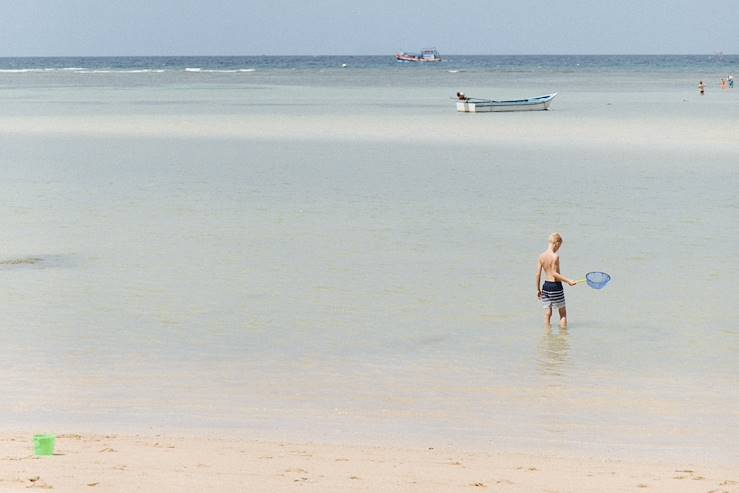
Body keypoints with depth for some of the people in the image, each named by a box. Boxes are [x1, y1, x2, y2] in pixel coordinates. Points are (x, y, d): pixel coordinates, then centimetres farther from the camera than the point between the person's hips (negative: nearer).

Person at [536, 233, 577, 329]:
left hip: (546, 285, 6)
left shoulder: (541, 256, 3)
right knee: (563, 313, 8)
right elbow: (554, 273, -20)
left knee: (547, 313, 10)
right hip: (556, 286, -6)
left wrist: (538, 289, 12)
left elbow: (538, 274, 5)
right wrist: (568, 281, -17)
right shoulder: (555, 256, -15)